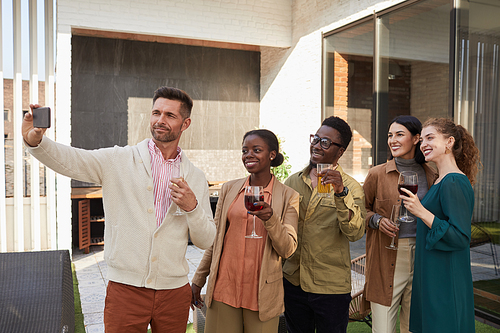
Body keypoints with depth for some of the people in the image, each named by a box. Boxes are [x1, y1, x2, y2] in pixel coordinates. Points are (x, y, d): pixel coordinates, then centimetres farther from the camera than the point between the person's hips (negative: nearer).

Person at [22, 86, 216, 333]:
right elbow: (68, 160, -17)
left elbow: (206, 241, 4)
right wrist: (35, 140, -36)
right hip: (125, 288, -2)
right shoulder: (119, 161, -1)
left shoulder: (195, 177, 4)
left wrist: (192, 207, -13)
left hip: (174, 291, 3)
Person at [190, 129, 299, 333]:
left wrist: (270, 219, -22)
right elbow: (215, 238, 11)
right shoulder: (229, 189, 5)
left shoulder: (288, 197, -2)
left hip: (261, 294, -2)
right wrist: (198, 279, 12)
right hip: (224, 288, 2)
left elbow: (287, 250, -6)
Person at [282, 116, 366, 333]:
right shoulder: (292, 182, 5)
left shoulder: (350, 187, -7)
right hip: (292, 281, 4)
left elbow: (355, 233, -20)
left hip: (331, 287, -3)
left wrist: (341, 193, -30)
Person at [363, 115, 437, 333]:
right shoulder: (377, 174, -2)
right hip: (386, 259, -2)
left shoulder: (430, 176, 6)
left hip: (421, 257, 3)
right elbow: (361, 209, 7)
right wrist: (376, 220, -11)